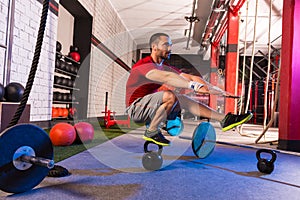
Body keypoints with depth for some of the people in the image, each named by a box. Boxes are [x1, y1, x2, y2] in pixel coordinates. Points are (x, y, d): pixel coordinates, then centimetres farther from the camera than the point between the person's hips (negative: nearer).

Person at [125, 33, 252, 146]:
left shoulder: (164, 67, 8)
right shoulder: (144, 65, -19)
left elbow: (189, 77, -3)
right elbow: (167, 78, -38)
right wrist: (194, 86, -49)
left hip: (150, 107, 8)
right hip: (136, 107, -8)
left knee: (182, 99, -5)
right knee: (169, 95, -29)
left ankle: (224, 119, -9)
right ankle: (152, 132, -14)